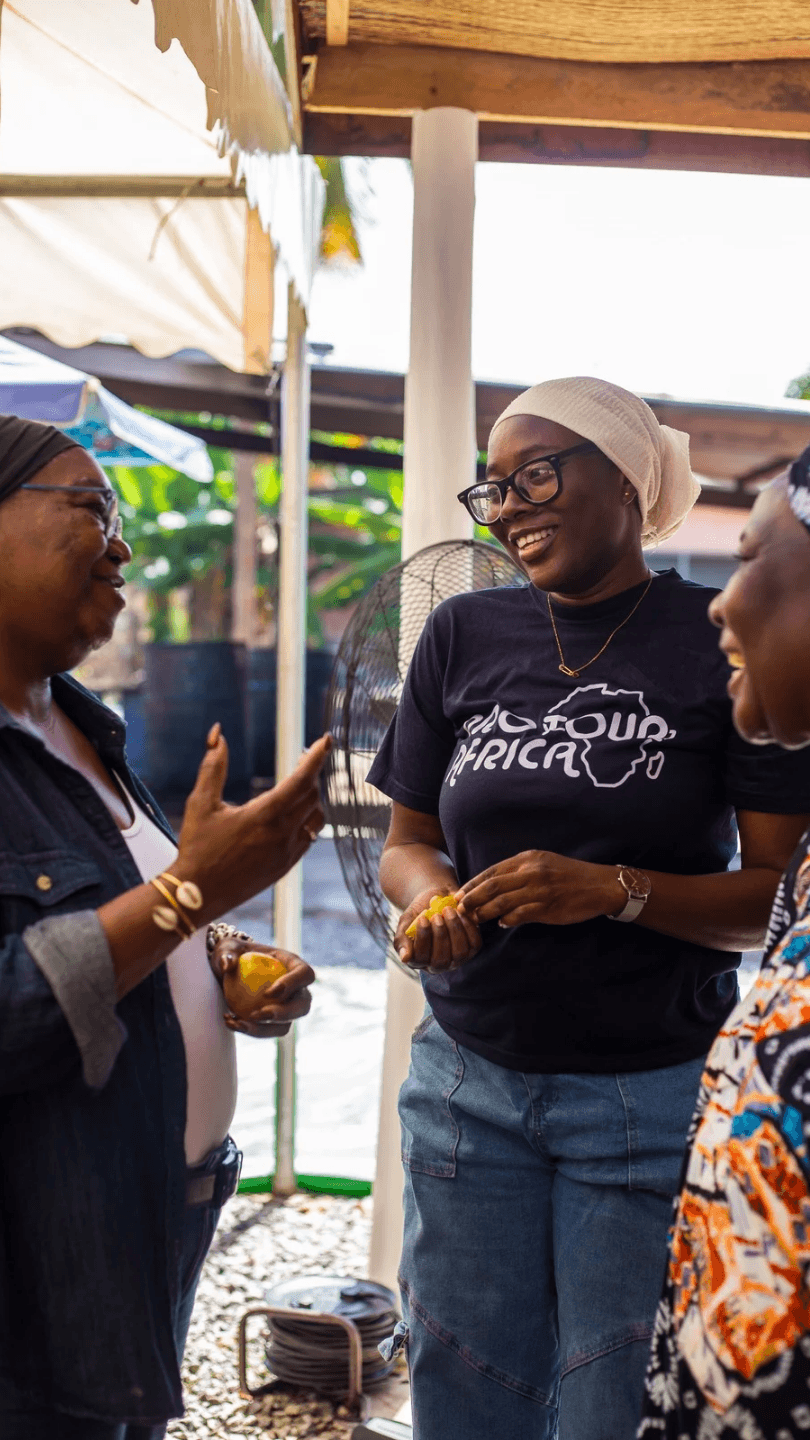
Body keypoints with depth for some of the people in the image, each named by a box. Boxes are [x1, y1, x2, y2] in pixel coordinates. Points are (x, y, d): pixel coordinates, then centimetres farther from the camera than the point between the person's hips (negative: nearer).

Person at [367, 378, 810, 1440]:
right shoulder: (463, 637, 5)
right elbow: (407, 840, 12)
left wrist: (616, 890, -22)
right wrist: (426, 893, -10)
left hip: (654, 1097, -3)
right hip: (471, 1080, 4)